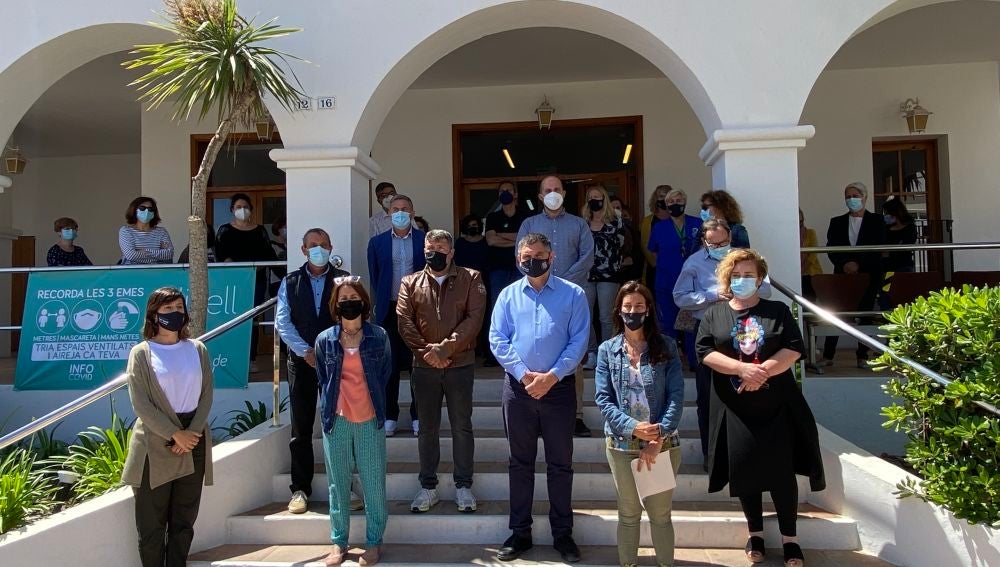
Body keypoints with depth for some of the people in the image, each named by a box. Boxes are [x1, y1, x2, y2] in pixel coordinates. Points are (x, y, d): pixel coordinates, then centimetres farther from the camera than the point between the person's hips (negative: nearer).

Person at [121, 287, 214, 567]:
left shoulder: (198, 349, 7)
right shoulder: (141, 352, -2)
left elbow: (206, 396, 4)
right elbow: (141, 404, -9)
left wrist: (192, 434, -9)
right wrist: (175, 434, -14)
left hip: (193, 442, 3)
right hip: (155, 443, -3)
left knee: (184, 520, 10)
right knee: (151, 522, 3)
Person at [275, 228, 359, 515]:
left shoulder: (343, 280, 5)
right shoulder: (290, 282, 8)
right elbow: (282, 322, 1)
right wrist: (306, 351, -10)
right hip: (301, 361, 1)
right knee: (301, 429, 4)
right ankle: (300, 489, 14)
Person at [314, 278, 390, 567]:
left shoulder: (379, 337, -1)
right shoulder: (324, 340, 2)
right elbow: (322, 380, 14)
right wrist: (330, 409, 13)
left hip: (370, 421, -1)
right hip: (336, 421, 1)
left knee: (374, 484, 4)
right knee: (338, 485, 10)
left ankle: (374, 542, 18)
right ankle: (339, 542, 23)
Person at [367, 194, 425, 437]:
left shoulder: (425, 240, 2)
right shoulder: (377, 242, 6)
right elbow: (374, 278, 10)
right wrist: (381, 304, 7)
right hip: (389, 310, 1)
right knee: (389, 364, 5)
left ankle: (418, 416, 14)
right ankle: (389, 417, 14)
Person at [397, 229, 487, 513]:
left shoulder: (471, 279, 2)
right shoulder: (410, 282, 8)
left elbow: (474, 319, -9)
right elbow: (404, 322, -1)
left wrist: (445, 348, -17)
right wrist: (427, 351, -13)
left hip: (460, 364, -1)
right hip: (424, 366, 2)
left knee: (462, 426, 6)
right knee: (427, 428, 9)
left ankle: (464, 486, 18)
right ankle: (428, 487, 20)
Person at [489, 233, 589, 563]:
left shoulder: (573, 294, 0)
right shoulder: (508, 295, 5)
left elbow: (578, 341, -6)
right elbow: (497, 340, -1)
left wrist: (551, 376, -15)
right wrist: (524, 374, -13)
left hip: (559, 388, -2)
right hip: (518, 388, 2)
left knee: (560, 464, 7)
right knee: (520, 462, 11)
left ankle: (562, 534, 22)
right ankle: (520, 532, 23)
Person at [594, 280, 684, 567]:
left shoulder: (666, 347, 0)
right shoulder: (607, 350, 3)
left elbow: (676, 396, -6)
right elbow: (603, 400, -2)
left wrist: (658, 439, -15)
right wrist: (633, 427, -16)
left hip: (663, 443, -1)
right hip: (621, 444, 1)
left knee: (661, 514, 9)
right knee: (628, 513, 12)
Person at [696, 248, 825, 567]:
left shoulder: (778, 311, 6)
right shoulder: (714, 314, 6)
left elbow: (794, 349, -5)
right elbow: (705, 352, -6)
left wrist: (763, 371, -18)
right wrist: (743, 368, -19)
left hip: (777, 405, 0)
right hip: (735, 408, 1)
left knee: (783, 470, 2)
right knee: (745, 469, 5)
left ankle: (789, 538, 18)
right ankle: (756, 533, 23)